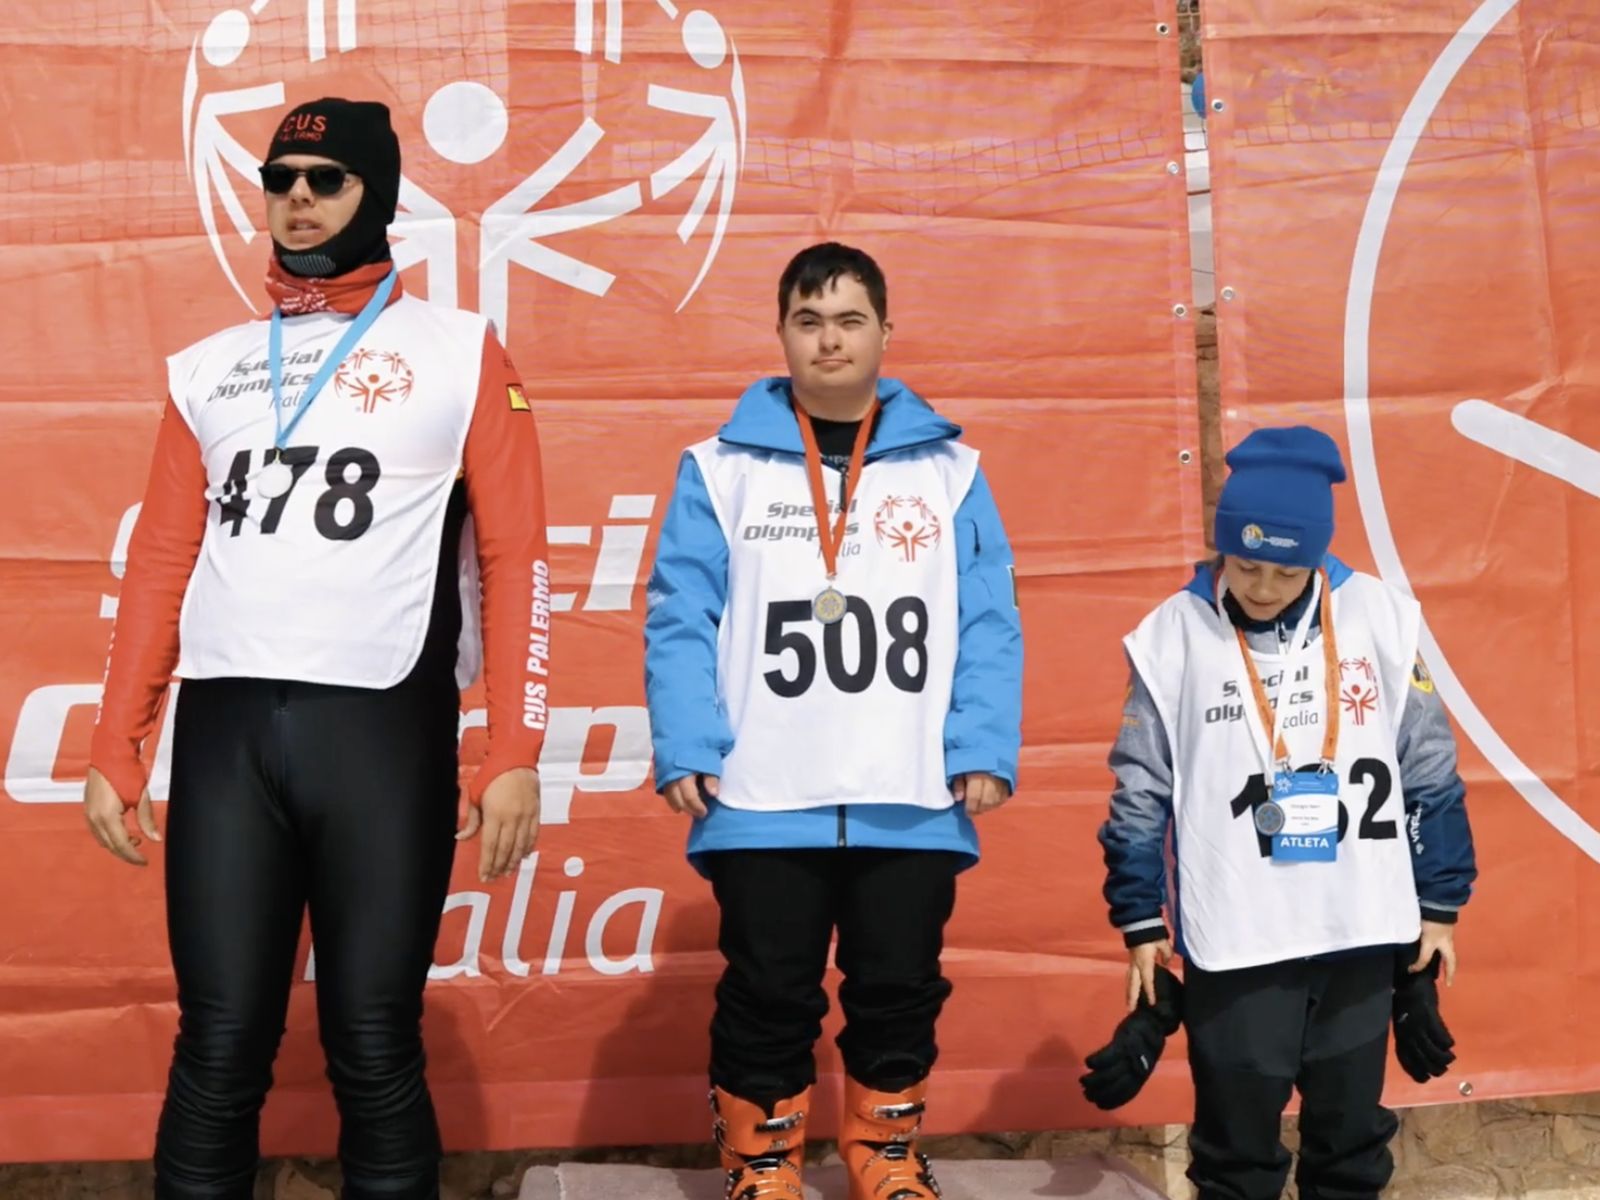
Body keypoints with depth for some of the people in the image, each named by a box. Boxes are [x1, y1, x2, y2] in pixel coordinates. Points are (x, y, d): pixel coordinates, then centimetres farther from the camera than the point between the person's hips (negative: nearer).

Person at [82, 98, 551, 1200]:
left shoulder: (460, 353, 7)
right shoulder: (208, 367, 17)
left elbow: (516, 559, 1)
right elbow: (161, 564, 15)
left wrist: (515, 754, -7)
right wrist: (115, 751, 8)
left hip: (386, 727, -2)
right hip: (223, 729, 3)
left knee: (375, 1052, 2)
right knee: (219, 1050, 4)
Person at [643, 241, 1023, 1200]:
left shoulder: (950, 469, 8)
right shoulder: (722, 468, 4)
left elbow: (990, 628, 4)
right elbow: (681, 621, 0)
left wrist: (986, 752, -6)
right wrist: (685, 751, -10)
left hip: (914, 802, 1)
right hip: (763, 802, -1)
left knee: (900, 991, 11)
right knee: (768, 997, 7)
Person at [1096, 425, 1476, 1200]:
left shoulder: (1381, 618, -2)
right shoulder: (1175, 637, -5)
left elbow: (1431, 774, 6)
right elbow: (1140, 793, 2)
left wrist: (1441, 904, 8)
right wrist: (1139, 921, 3)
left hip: (1362, 933, 2)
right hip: (1232, 942, -1)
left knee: (1354, 1132, 14)